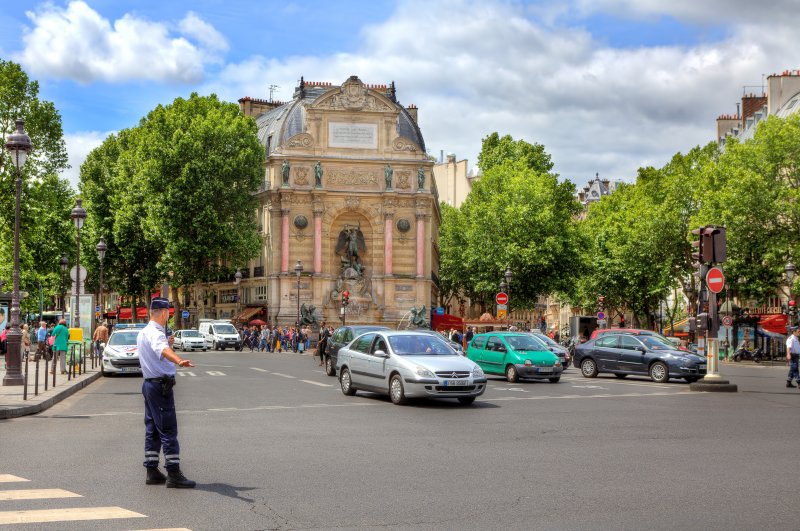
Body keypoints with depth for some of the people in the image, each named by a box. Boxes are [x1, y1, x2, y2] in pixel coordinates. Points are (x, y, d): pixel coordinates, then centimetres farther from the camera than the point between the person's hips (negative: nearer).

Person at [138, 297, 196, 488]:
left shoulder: (143, 333, 15)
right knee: (168, 430, -8)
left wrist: (167, 343, 37)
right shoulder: (155, 333, -17)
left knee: (152, 429, 13)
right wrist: (178, 360, -57)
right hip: (161, 386, -10)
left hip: (149, 384, 10)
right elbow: (163, 350, -40)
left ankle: (152, 472, 18)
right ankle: (173, 474, -8)